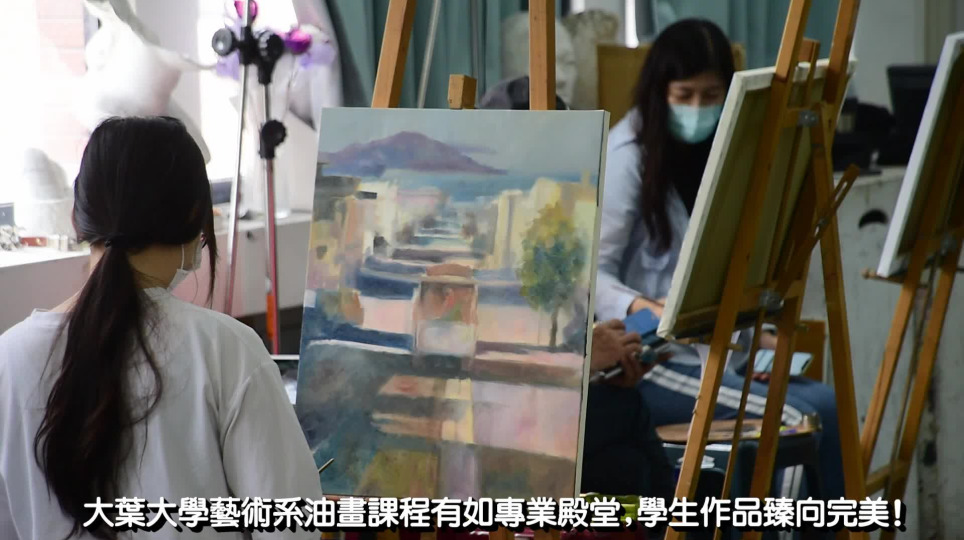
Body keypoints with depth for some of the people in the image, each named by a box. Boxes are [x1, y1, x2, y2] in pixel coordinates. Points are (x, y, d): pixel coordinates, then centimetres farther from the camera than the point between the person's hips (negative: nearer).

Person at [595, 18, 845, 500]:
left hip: (720, 352, 6)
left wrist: (755, 336, 3)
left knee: (830, 406, -17)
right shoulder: (628, 155, -7)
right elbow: (592, 273, -12)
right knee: (802, 419, -23)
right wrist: (646, 311, -30)